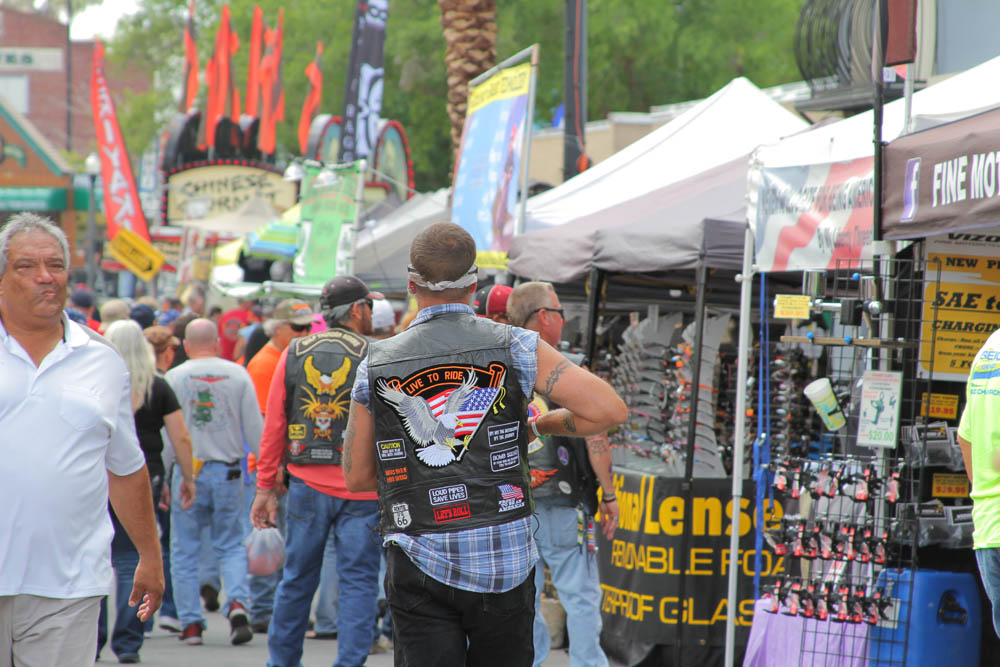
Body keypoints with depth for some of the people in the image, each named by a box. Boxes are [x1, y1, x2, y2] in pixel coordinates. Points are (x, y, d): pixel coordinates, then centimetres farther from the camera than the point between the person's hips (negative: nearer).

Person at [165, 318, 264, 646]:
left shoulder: (175, 377, -2)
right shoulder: (238, 375, 1)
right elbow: (255, 428, 0)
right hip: (228, 471, 1)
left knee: (185, 551, 7)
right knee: (231, 545, 11)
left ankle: (191, 623, 4)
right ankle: (237, 601, -12)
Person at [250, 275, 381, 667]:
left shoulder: (294, 354, 4)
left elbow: (274, 425, 6)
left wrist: (265, 487, 10)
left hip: (307, 487, 3)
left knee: (298, 578, 14)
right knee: (357, 580, 2)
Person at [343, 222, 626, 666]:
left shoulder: (376, 367, 3)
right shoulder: (516, 349, -1)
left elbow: (357, 477, 12)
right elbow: (609, 410, -6)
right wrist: (541, 426, 12)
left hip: (419, 560, 0)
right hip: (505, 559, 0)